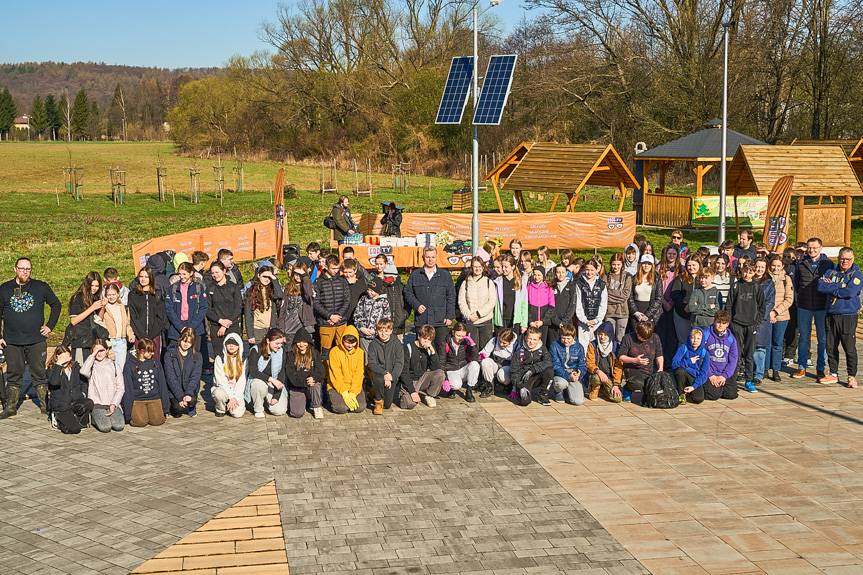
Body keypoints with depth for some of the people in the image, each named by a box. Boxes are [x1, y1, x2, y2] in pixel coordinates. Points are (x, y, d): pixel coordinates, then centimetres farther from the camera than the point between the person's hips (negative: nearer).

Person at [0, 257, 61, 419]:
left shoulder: (41, 287, 3)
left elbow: (56, 305, 13)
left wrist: (50, 326, 4)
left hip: (36, 340, -1)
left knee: (39, 374, 3)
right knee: (13, 375, 6)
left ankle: (45, 405, 9)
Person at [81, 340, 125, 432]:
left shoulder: (114, 365, 12)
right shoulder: (92, 366, 8)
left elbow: (120, 388, 8)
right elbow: (83, 372, -19)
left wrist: (114, 404, -6)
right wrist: (92, 355, -7)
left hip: (113, 404, 2)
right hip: (97, 404, -2)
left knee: (119, 426, -23)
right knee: (105, 427, -24)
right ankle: (95, 418, 7)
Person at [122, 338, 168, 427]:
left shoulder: (156, 362, 6)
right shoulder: (130, 365, -4)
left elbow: (162, 384, 10)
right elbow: (128, 388, -2)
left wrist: (165, 406, 6)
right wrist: (127, 413, -6)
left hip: (154, 397, 3)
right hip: (137, 399, -3)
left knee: (157, 421, -18)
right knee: (141, 422, -23)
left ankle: (150, 411, 15)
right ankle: (134, 413, 11)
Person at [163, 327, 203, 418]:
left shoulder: (197, 356, 1)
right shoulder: (169, 354, -5)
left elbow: (195, 377, -7)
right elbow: (170, 377, -12)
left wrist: (188, 394, -24)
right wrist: (180, 397, -21)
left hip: (189, 390, 2)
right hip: (174, 391, -2)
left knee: (191, 401, -28)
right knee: (180, 407, -26)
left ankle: (191, 408, 7)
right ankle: (173, 406, 10)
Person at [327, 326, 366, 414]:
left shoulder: (360, 352, 1)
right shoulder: (334, 352, -8)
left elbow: (359, 375, -4)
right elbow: (335, 376, -11)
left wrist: (353, 393, -16)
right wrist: (344, 393, -19)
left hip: (355, 386, 3)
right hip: (337, 386, -2)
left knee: (360, 407, -21)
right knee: (341, 408, -26)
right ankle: (335, 398, 8)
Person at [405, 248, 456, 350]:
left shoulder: (445, 275, 10)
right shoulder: (415, 275, 11)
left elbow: (451, 297, 9)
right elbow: (408, 293, 12)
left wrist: (450, 316, 0)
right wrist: (416, 305, -6)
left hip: (441, 322, -1)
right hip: (421, 321, 1)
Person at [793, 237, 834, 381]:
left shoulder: (828, 264, 0)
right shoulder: (801, 264, 6)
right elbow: (796, 283, 16)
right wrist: (801, 295, 8)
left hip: (822, 306, -2)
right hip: (804, 306, 2)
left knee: (822, 338, 3)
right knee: (803, 337, 7)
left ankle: (821, 369, 12)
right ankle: (801, 367, 15)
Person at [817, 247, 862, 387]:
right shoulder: (831, 272, 11)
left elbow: (850, 292, -18)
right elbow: (821, 286, -4)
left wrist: (831, 288, -6)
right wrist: (839, 286, -12)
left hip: (848, 315, -5)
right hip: (831, 314, 5)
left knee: (850, 348, -3)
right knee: (831, 347, 10)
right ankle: (833, 374, 20)